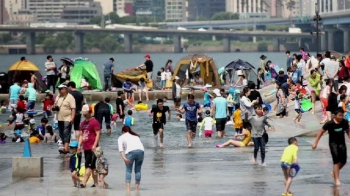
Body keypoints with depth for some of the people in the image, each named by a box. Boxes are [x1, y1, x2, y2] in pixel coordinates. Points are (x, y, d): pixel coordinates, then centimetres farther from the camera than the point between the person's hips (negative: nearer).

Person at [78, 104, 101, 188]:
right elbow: (81, 135, 22)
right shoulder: (83, 123, 17)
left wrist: (94, 145, -19)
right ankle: (96, 183, 18)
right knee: (92, 166, 12)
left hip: (92, 148, -8)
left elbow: (98, 134, -13)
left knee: (88, 166, -12)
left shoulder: (94, 122, -7)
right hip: (85, 148, 8)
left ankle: (84, 183, -17)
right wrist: (79, 145, 10)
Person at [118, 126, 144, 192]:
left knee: (128, 170, 7)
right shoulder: (136, 136, 34)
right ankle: (137, 188, 15)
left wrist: (124, 158, -8)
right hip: (141, 150, 3)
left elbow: (120, 148, 3)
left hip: (131, 151, -3)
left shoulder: (122, 137, 20)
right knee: (138, 170, 15)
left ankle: (128, 188, -3)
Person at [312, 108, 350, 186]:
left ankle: (334, 172, 30)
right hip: (333, 143, -4)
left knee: (343, 161, 2)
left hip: (341, 143, 4)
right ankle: (336, 179, -7)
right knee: (336, 160, -13)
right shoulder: (330, 124, -19)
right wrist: (315, 143, -10)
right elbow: (321, 132, -10)